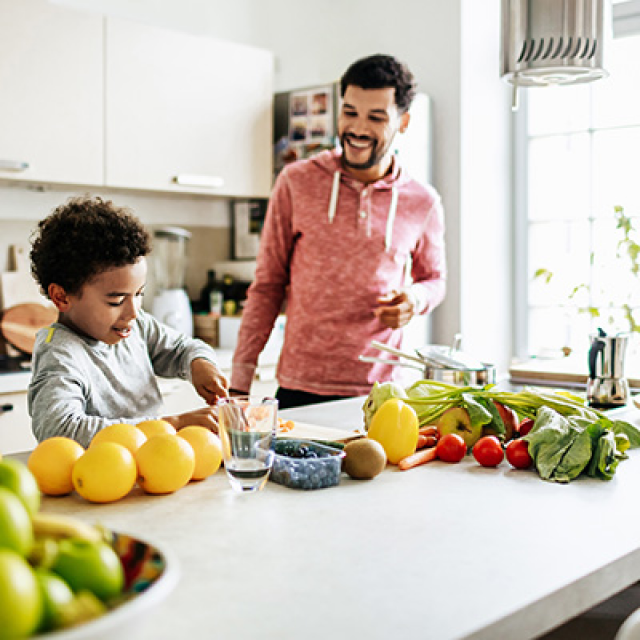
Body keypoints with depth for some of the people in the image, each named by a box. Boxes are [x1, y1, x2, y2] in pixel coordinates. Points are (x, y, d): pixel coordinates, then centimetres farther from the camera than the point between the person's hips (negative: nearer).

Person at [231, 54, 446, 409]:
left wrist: (415, 299, -5)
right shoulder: (297, 183, -1)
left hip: (378, 393, 1)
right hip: (299, 389, -1)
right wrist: (241, 377, -1)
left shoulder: (422, 203, 2)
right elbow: (268, 284, 3)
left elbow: (435, 278, 19)